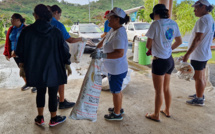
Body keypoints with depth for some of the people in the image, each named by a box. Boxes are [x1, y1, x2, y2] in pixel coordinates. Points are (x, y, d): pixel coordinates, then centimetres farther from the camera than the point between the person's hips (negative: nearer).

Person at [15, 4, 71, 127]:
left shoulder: (27, 31, -6)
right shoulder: (56, 32, -9)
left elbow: (21, 52, 2)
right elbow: (64, 50, -5)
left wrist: (22, 66, 15)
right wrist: (68, 65, 8)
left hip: (35, 69, 2)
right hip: (53, 69, -2)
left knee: (40, 92, 19)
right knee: (53, 93, 10)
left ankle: (40, 118, 30)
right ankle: (54, 119, 27)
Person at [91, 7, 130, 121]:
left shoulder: (119, 34, -26)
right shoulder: (113, 30, 5)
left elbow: (120, 53, -34)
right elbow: (105, 40, 23)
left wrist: (102, 55, -35)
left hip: (117, 69, -10)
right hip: (114, 68, 10)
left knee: (116, 91, 8)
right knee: (117, 90, 24)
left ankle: (117, 114, 29)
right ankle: (118, 108, 45)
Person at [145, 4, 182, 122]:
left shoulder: (156, 24, -15)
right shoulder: (173, 23, 6)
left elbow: (148, 44, -15)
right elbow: (179, 41, 13)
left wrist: (150, 48, 6)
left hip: (159, 61, -7)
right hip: (170, 60, 7)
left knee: (158, 91, 7)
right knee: (166, 88, 23)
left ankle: (156, 115, 25)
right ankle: (167, 111, 40)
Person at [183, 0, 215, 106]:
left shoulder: (203, 19, -18)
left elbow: (198, 38, -25)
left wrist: (188, 54, -26)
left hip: (198, 54, -10)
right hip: (205, 53, 10)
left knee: (198, 77, 0)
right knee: (201, 76, 20)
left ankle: (199, 99, 12)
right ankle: (200, 94, 34)